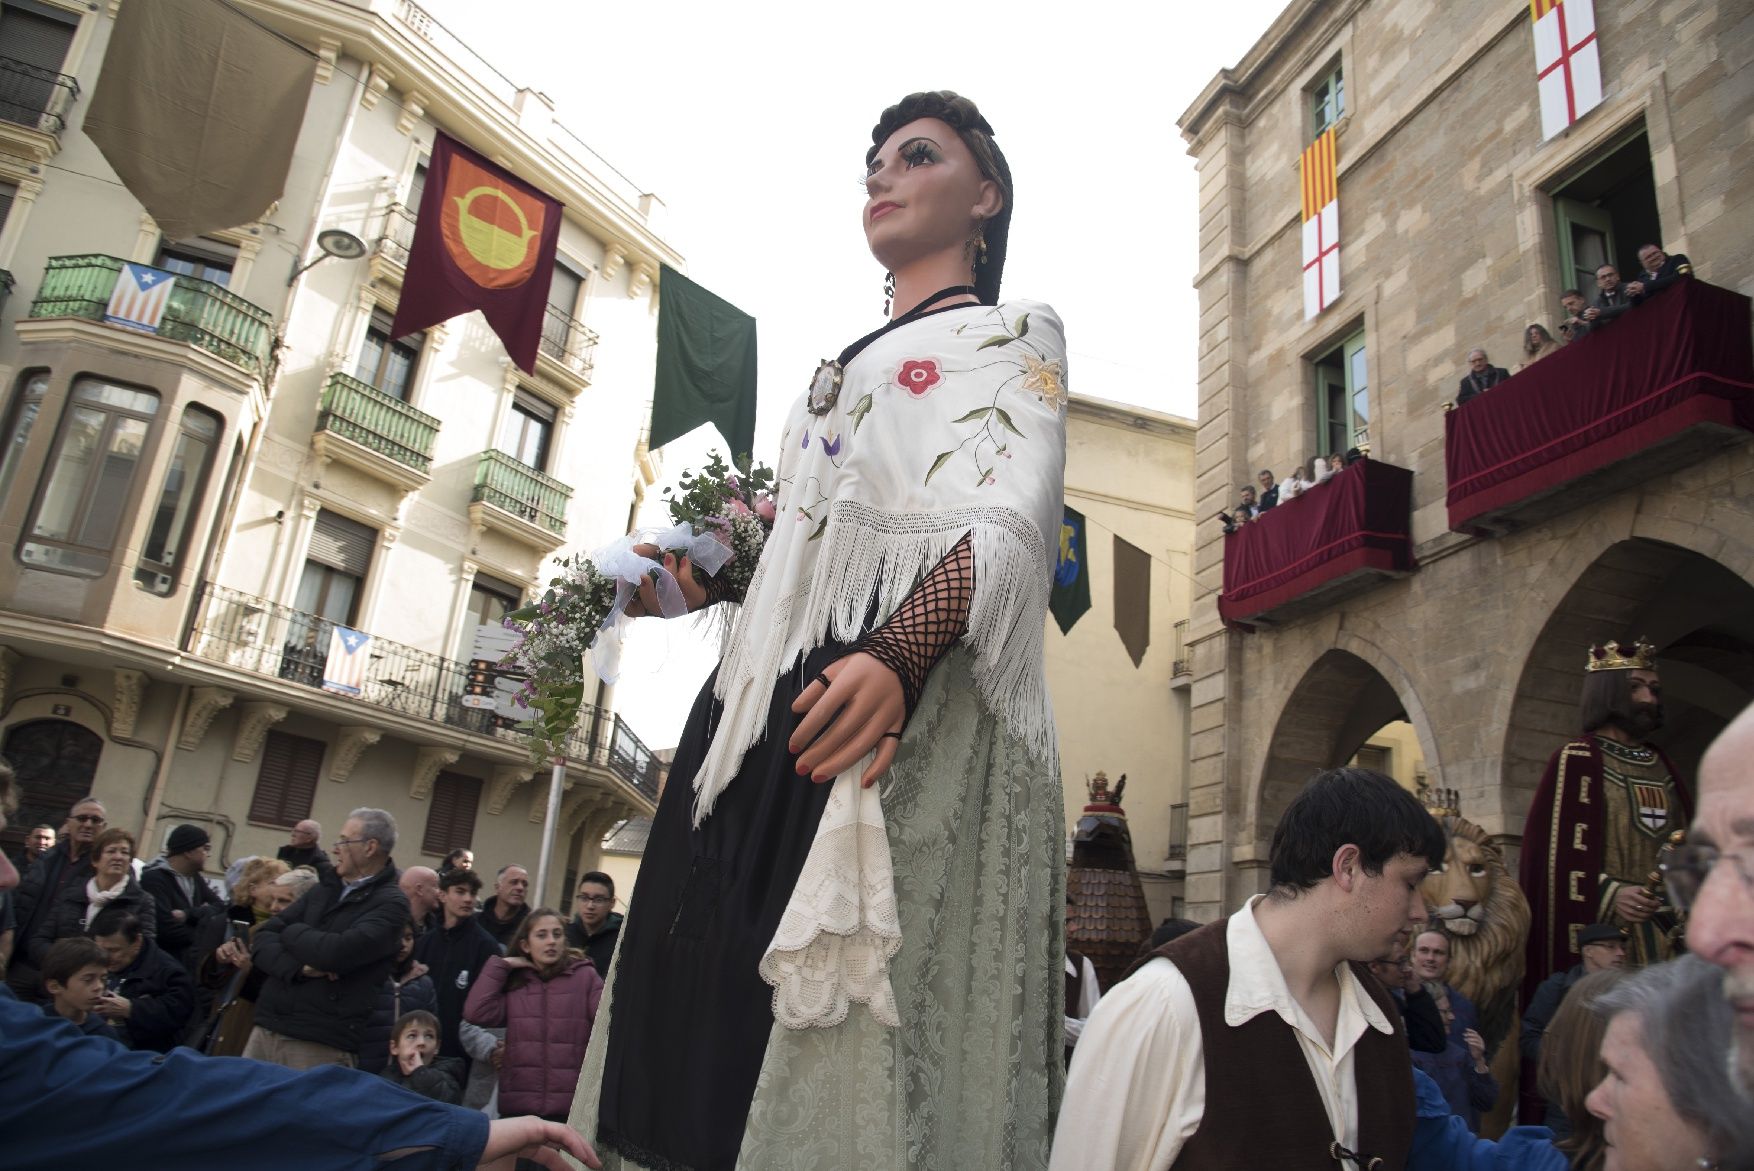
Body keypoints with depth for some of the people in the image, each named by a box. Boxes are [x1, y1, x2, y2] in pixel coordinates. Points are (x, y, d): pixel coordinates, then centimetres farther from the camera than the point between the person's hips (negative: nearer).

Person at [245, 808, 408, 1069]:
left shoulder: (389, 904, -8)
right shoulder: (324, 888, 14)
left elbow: (335, 952, -22)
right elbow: (262, 940, 8)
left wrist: (291, 932, -2)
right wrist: (297, 967, -13)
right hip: (266, 1028, 7)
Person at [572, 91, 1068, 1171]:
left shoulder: (1010, 334, 10)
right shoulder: (845, 368, 32)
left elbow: (1009, 520, -10)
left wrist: (899, 655, -27)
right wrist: (703, 581, 12)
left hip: (913, 695, -7)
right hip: (776, 695, 7)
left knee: (853, 1023, -13)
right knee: (728, 1000, 3)